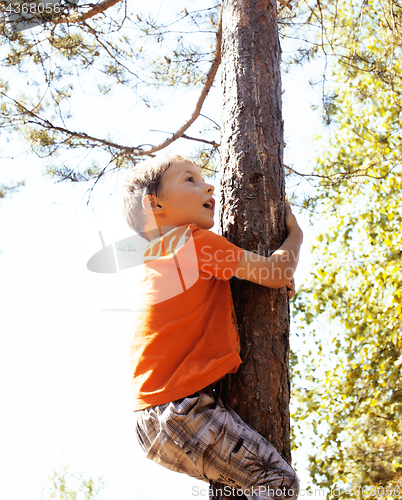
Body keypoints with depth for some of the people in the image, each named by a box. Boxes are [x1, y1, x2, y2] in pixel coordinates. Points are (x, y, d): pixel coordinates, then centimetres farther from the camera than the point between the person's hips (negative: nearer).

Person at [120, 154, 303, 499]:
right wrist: (295, 234, 12)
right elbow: (277, 274, -8)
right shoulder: (196, 241, -10)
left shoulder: (150, 259, 16)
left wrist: (279, 282, 19)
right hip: (183, 411, -9)